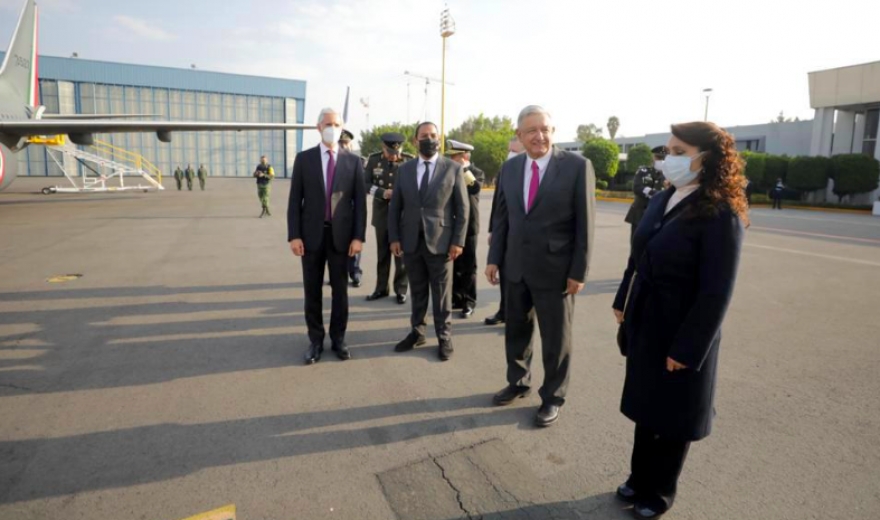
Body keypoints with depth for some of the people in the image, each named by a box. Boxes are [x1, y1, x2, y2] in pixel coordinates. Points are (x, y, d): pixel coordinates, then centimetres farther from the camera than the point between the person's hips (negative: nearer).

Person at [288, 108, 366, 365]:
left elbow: (359, 202, 0)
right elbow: (295, 200, 0)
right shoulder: (304, 158, 2)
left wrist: (358, 236, -7)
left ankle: (338, 339, 22)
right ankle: (315, 341, 20)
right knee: (312, 290, 7)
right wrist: (294, 235, -7)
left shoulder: (353, 161, 2)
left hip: (341, 234, 0)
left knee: (340, 289, 8)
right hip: (312, 234, 0)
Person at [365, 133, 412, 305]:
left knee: (401, 253, 3)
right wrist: (381, 192, -17)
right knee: (382, 253, 11)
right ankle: (381, 288, 23)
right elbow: (365, 184, 0)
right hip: (382, 214, 2)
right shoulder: (373, 159, 0)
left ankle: (401, 290, 15)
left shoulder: (410, 161, -6)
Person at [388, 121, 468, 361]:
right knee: (417, 291, 13)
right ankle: (417, 332, 26)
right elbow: (395, 206, 9)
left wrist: (458, 241, -9)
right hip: (411, 241, 3)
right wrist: (394, 237, 1)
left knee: (441, 293, 6)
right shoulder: (405, 168, 8)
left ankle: (444, 338, 18)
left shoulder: (453, 169, -1)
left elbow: (462, 208, -2)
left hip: (440, 241, -3)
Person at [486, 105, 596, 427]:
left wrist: (578, 271, -11)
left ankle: (552, 398, 29)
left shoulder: (577, 166, -9)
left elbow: (585, 222, -9)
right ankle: (518, 383, 40)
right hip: (516, 267, 5)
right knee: (516, 331, 18)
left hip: (555, 269, -4)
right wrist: (494, 258, 4)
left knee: (556, 339, 10)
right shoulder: (510, 168, 5)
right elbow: (502, 217, 9)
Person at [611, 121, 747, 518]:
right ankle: (641, 478, 41)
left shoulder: (721, 216, -19)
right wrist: (622, 303, 12)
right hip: (644, 325, 7)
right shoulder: (662, 200, 3)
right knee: (646, 406, 20)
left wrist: (687, 349, -19)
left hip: (680, 333, -6)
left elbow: (716, 293, -20)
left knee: (671, 416, 13)